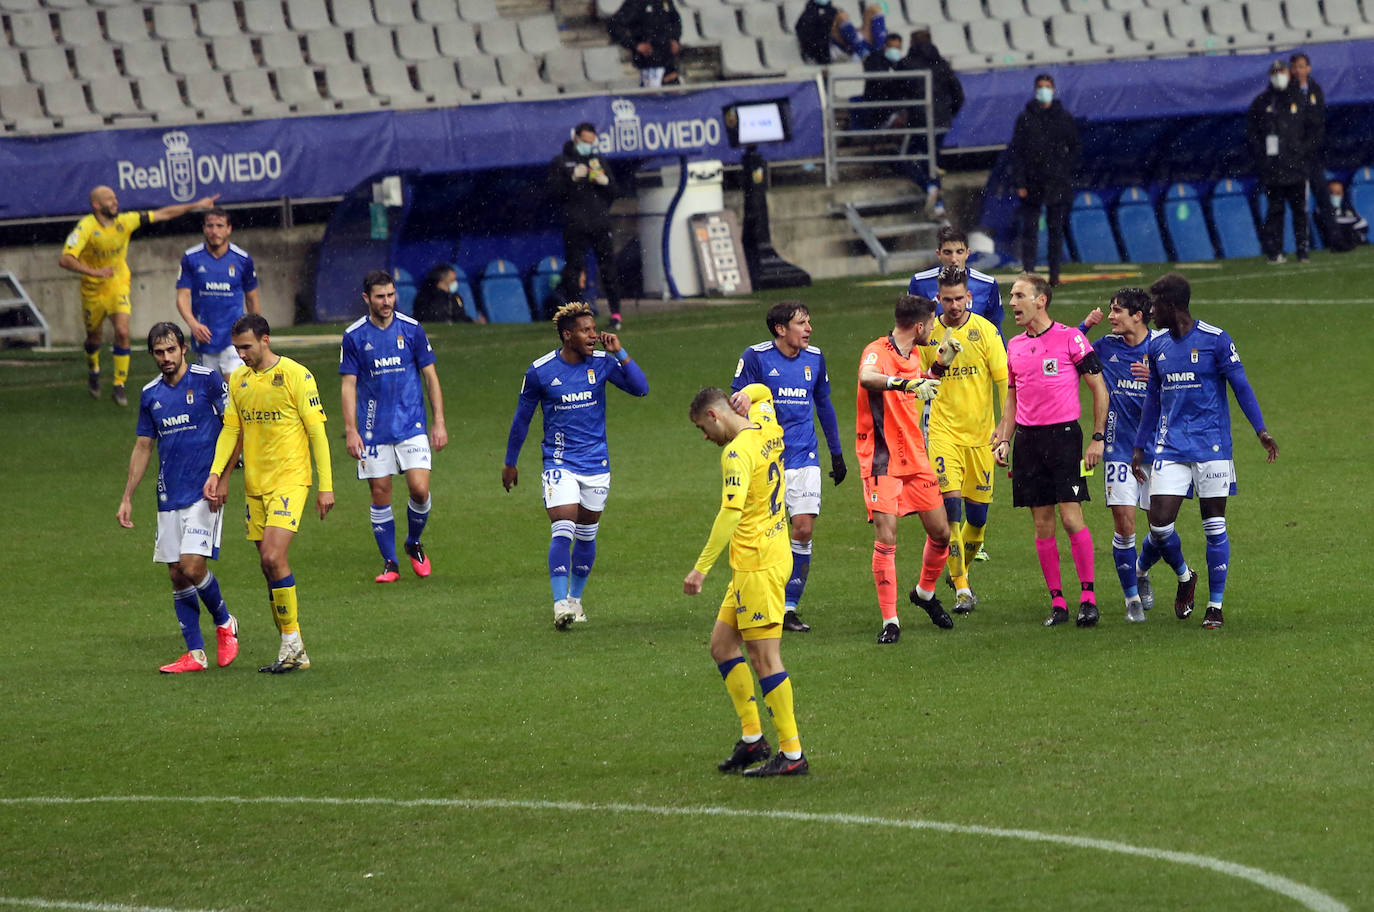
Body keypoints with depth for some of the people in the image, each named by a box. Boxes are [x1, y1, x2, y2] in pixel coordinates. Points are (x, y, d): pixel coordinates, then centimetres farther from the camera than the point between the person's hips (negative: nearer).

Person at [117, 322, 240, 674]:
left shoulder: (208, 380, -5)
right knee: (177, 575, 3)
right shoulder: (151, 395, 11)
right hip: (169, 496, 6)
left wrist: (222, 478, -12)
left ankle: (224, 622, 11)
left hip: (204, 494, -6)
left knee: (192, 566, -16)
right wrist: (127, 499, 14)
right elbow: (142, 448, 18)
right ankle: (195, 653, 9)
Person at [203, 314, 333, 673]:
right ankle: (294, 652, 13)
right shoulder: (238, 380, 9)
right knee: (269, 564, 6)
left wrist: (325, 486, -10)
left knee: (274, 557, -20)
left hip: (290, 480, -6)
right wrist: (216, 472, -3)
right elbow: (231, 428, 13)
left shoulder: (296, 375, -8)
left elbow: (317, 431, -7)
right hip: (254, 483, 6)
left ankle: (291, 640, -8)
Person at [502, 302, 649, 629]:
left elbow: (640, 388, -10)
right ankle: (560, 604, -19)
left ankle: (575, 599, 26)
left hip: (596, 464, 3)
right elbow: (522, 418, 4)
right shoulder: (540, 372, -8)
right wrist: (510, 463, 12)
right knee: (562, 532, -16)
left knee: (586, 535, 11)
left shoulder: (602, 363, -3)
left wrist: (620, 353, -19)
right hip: (560, 463, -3)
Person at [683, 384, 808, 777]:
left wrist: (702, 567, -27)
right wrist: (747, 395, 6)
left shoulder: (738, 453, -18)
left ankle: (792, 754, -4)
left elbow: (731, 513, -27)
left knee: (764, 657, -7)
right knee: (722, 645, 14)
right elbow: (762, 392, 32)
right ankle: (752, 738, 17)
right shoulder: (767, 427, 9)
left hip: (757, 564, -10)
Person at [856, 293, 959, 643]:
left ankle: (925, 593, 35)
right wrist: (906, 383, -53)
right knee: (886, 540, -10)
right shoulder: (877, 352, -16)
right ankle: (890, 621, -4)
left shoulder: (914, 355, 10)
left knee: (941, 533, 9)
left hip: (916, 458, 7)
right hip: (882, 461, -7)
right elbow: (868, 378, -41)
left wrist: (940, 367, 20)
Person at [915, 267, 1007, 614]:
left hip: (980, 431, 0)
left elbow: (1003, 381, -1)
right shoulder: (928, 334, 2)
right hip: (943, 431, 0)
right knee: (951, 503, -15)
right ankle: (961, 587, -13)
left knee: (978, 513, 6)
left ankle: (961, 571, 33)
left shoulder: (985, 331, -4)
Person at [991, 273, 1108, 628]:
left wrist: (1098, 438, -6)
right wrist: (1003, 439, 9)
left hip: (1064, 435, -5)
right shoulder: (1014, 346, 13)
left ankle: (1088, 596, -4)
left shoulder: (1070, 339, -4)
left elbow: (1099, 389, -1)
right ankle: (1057, 602, 8)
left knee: (1071, 518, -11)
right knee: (1042, 524, 4)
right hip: (1028, 439, 5)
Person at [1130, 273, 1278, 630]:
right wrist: (1139, 447, 20)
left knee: (1214, 526, -1)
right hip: (1170, 448, 4)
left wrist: (1260, 430, -13)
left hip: (1211, 446, -4)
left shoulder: (1215, 339, -6)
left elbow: (1240, 386, -4)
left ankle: (1215, 605, 8)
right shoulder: (1157, 344, 9)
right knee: (1159, 523, -7)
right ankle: (1184, 576, 22)